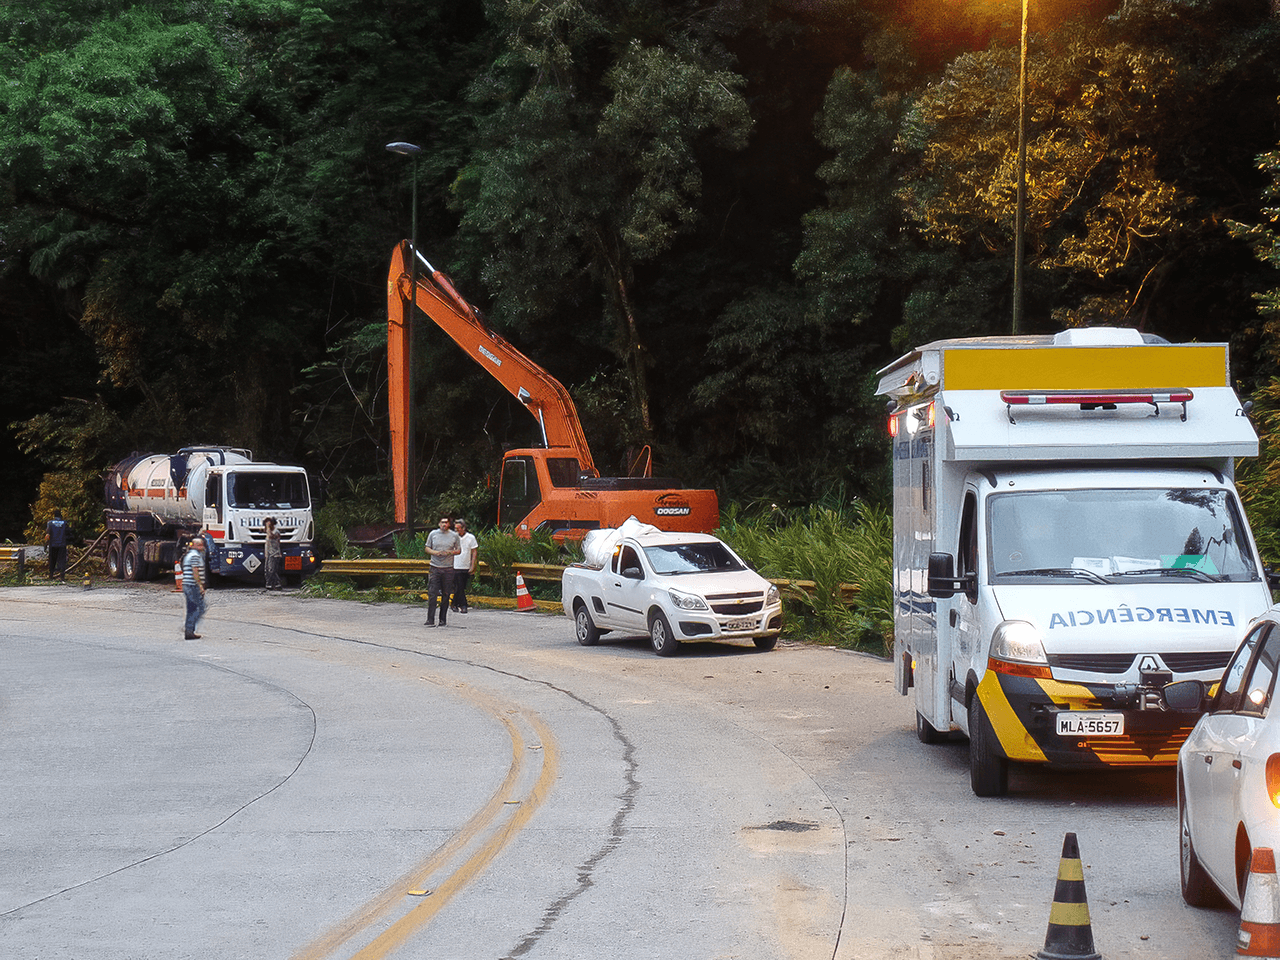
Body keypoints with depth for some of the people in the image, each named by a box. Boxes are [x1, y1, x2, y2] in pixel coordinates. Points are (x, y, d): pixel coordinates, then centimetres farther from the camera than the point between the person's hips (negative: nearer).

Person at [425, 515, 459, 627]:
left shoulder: (454, 535, 7)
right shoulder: (433, 534, 6)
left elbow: (458, 550, 11)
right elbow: (427, 548, 11)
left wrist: (451, 552, -10)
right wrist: (434, 552, -10)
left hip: (448, 568, 1)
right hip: (435, 567, -1)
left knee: (446, 595, 4)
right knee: (432, 594, -9)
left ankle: (443, 619, 13)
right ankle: (430, 620, -10)